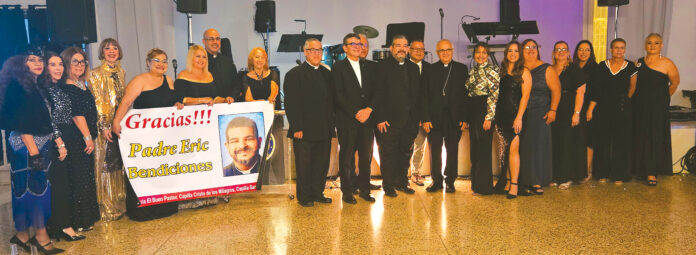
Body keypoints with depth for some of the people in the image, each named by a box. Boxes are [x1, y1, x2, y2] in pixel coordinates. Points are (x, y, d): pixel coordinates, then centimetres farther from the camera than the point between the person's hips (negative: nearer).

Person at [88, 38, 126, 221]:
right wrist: (104, 126, -17)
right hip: (105, 125, -6)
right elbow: (96, 102, -10)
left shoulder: (121, 72, 13)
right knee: (105, 163, -2)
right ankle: (107, 208, 5)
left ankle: (120, 203, 20)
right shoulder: (96, 74, -5)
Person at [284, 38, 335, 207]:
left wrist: (331, 124, 10)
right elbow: (291, 104, -9)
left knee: (322, 163, 11)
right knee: (304, 164, 3)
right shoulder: (294, 74, -5)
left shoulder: (326, 73, 13)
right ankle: (304, 196, 16)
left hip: (324, 130, 6)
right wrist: (296, 128, -15)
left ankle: (317, 193, 24)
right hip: (304, 130, -5)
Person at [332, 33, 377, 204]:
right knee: (347, 157, 2)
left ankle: (364, 189, 19)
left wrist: (368, 109, -8)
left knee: (366, 156, 7)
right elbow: (338, 95, -7)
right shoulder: (338, 68, 1)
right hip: (347, 121, -4)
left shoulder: (368, 67, 14)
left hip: (367, 119, 4)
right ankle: (347, 192, 12)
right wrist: (355, 113, -13)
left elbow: (375, 92, 9)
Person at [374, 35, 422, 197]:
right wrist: (380, 118, -14)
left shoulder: (413, 68, 14)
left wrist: (417, 118, 9)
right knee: (388, 154, 3)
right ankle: (388, 186, 14)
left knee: (406, 153, 12)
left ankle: (402, 183, 26)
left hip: (409, 121, 5)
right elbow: (378, 94, -8)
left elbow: (417, 95, 16)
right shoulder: (382, 66, -3)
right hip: (389, 120, -5)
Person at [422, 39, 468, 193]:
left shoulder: (462, 69, 6)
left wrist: (464, 118, -5)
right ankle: (436, 181, 18)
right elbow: (425, 96, 2)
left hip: (454, 118, 0)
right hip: (434, 118, 0)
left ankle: (450, 181, 18)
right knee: (434, 150, 6)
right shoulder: (430, 70, 6)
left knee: (452, 150, 6)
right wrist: (425, 118, -5)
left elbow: (466, 95, 2)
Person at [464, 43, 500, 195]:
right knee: (474, 149, 11)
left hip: (484, 111, -7)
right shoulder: (472, 71, 16)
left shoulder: (492, 70, -6)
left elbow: (494, 95, -12)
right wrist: (466, 118, 14)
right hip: (472, 113, 7)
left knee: (483, 149, -3)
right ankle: (476, 184, 22)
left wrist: (488, 118, -17)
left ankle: (484, 187, 6)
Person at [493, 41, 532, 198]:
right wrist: (494, 115, 7)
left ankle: (514, 186, -4)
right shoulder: (502, 71, 14)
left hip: (515, 115, -5)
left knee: (513, 149, -8)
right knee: (505, 150, 8)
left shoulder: (524, 72, -1)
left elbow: (525, 96, -7)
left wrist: (519, 117, -15)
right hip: (501, 115, 5)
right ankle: (507, 183, 16)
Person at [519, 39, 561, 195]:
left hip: (539, 114, -1)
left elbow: (556, 90, -1)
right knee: (522, 146, 2)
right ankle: (523, 180, 12)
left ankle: (536, 182, 4)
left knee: (537, 146, -2)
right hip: (519, 114, 2)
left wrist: (552, 110, -10)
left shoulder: (546, 69, 3)